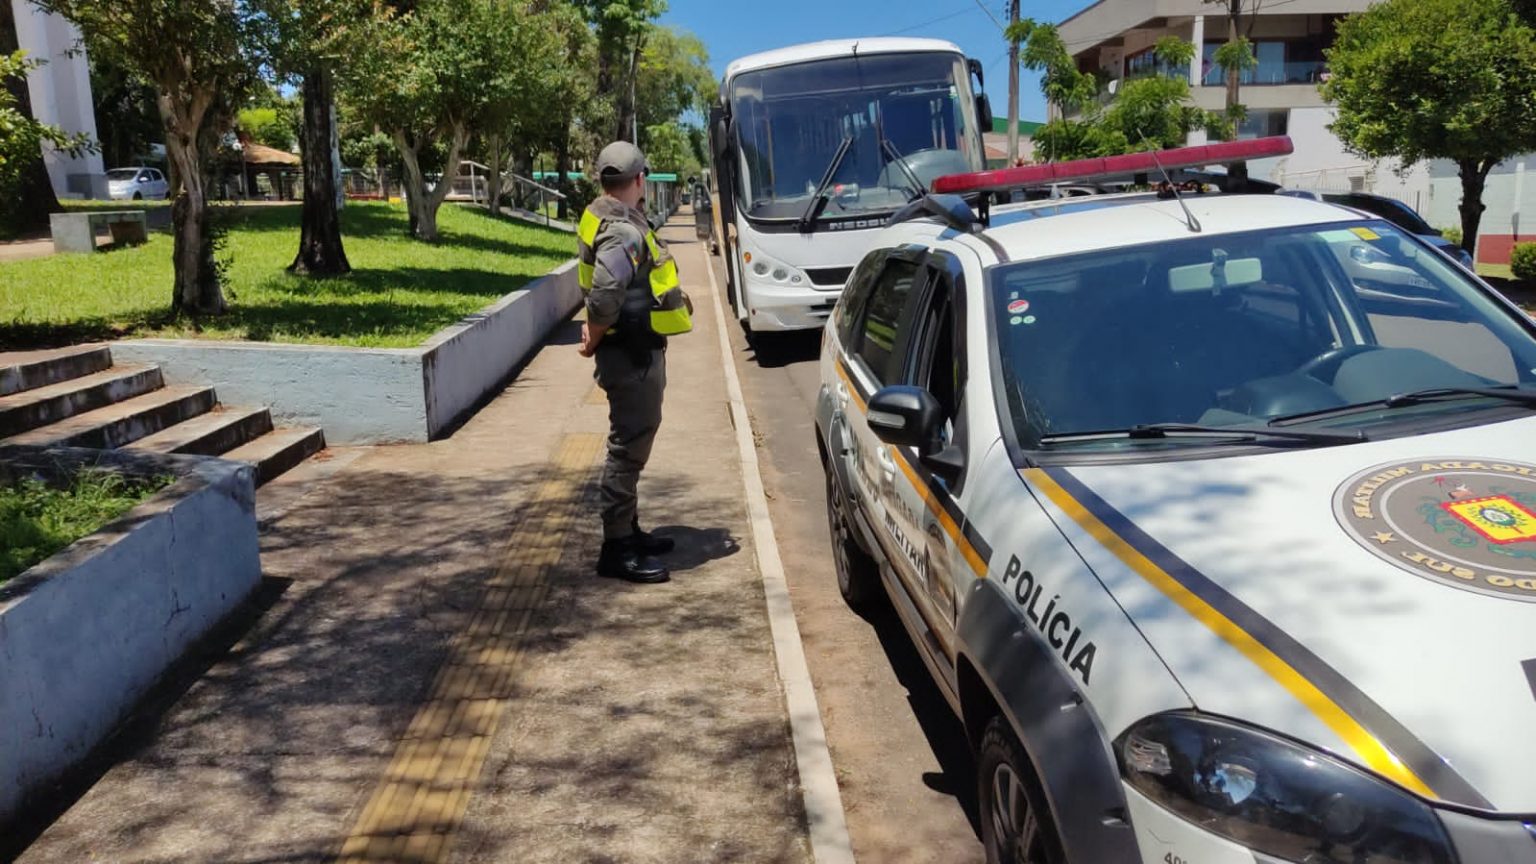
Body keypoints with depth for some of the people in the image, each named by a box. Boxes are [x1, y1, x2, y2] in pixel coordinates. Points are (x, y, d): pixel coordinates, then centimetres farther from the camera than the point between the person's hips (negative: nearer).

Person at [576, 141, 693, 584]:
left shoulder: (606, 217, 12)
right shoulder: (624, 231, -21)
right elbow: (603, 298, -31)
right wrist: (594, 339, -16)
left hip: (637, 352, 10)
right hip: (633, 357, -10)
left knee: (632, 446, 18)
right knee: (628, 450, -4)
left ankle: (629, 531, 31)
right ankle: (617, 549, 4)